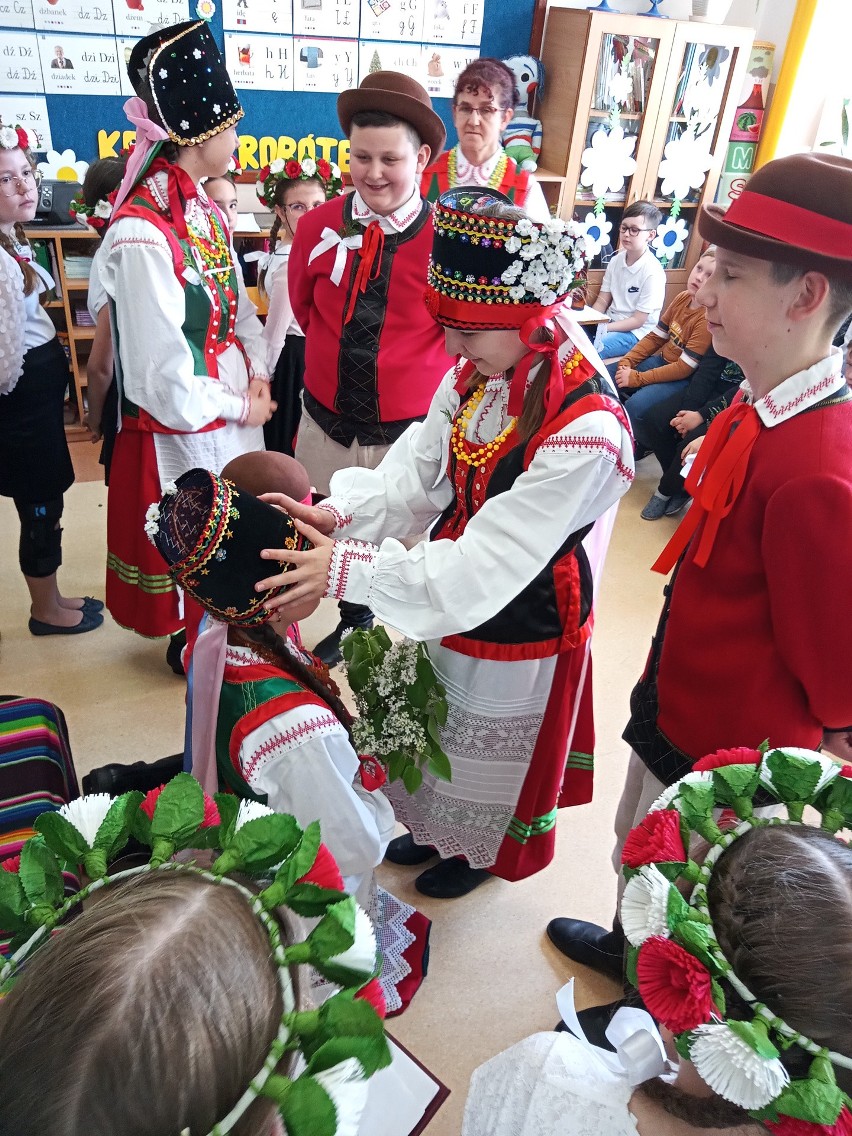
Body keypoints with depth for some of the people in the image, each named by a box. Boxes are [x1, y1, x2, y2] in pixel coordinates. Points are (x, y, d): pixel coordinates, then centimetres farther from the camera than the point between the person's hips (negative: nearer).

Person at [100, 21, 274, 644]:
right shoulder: (141, 237, -24)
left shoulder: (205, 211, 3)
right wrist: (240, 407, -12)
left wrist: (258, 376, 0)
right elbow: (165, 377, -25)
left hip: (236, 415, 8)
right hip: (184, 431, -8)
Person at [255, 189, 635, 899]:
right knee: (439, 727, 28)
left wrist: (348, 569, -33)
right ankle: (436, 830, 59)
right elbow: (417, 472, -4)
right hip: (448, 596, 7)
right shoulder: (475, 375, -9)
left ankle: (484, 855, 53)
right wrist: (341, 515, -22)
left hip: (518, 621, -7)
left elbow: (486, 564, -33)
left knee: (492, 748, 21)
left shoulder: (585, 430, -33)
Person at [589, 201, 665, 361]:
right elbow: (602, 301, 5)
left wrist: (603, 328, -21)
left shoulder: (653, 273, -18)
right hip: (610, 322, 6)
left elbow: (638, 321, -16)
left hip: (635, 332, -6)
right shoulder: (616, 260, 1)